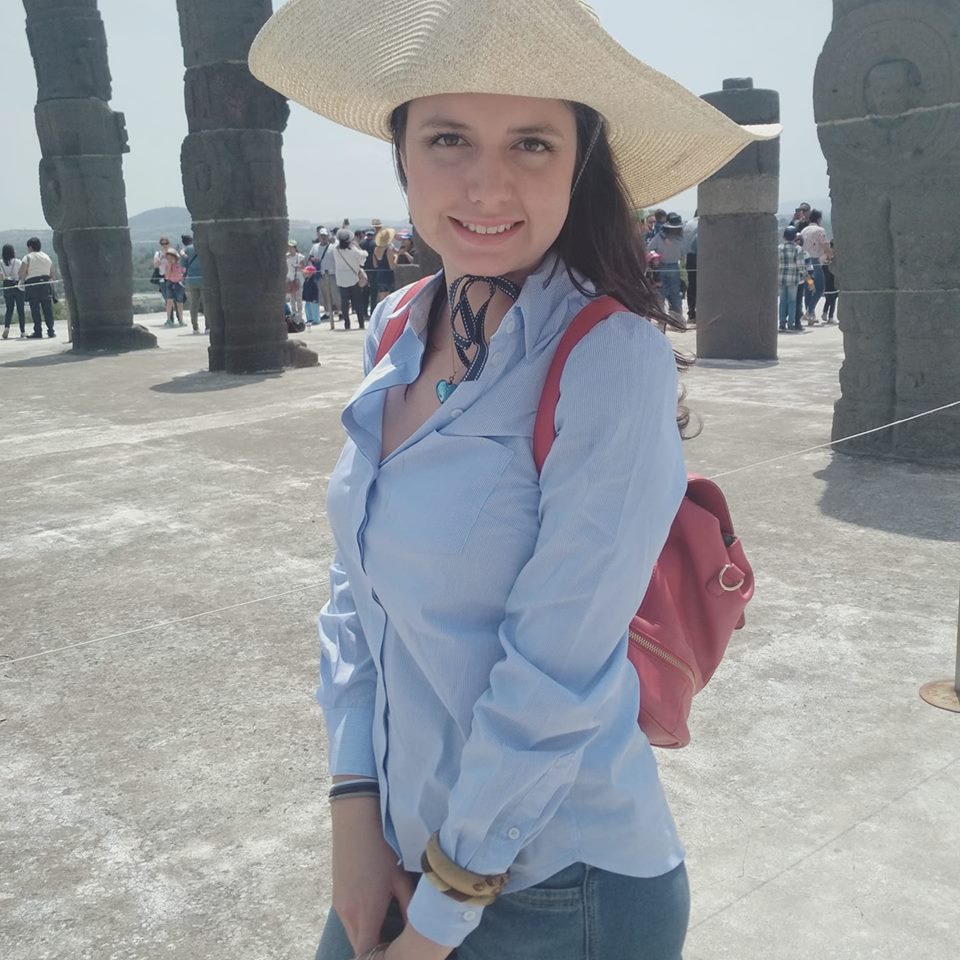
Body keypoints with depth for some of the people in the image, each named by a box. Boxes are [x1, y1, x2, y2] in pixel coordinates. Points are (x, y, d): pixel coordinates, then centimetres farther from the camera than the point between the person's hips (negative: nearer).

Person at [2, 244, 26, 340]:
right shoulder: (17, 262, -8)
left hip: (7, 287, 3)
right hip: (17, 286, -3)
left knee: (9, 309, 13)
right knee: (20, 310, 3)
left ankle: (6, 327, -10)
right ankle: (23, 332, 2)